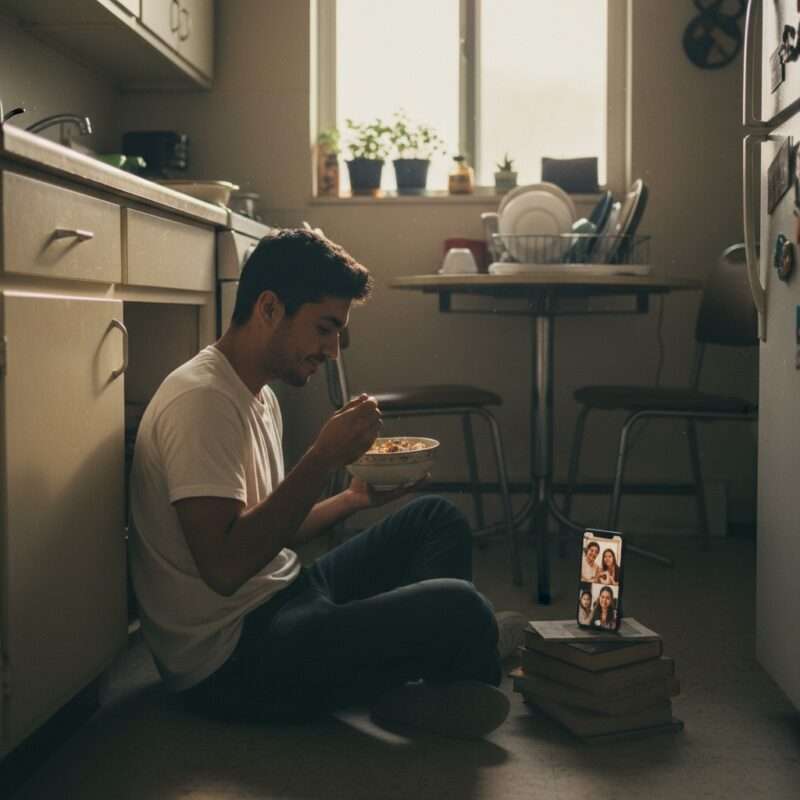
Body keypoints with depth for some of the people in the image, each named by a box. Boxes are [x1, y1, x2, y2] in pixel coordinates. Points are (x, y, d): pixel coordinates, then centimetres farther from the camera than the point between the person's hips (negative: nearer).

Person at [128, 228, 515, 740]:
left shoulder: (260, 396, 13)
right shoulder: (202, 400, -18)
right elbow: (225, 566, -27)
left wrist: (353, 500, 4)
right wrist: (324, 458, -24)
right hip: (229, 659, -10)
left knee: (438, 519, 11)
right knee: (461, 610, -25)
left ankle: (402, 683, -4)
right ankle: (409, 695, 6)